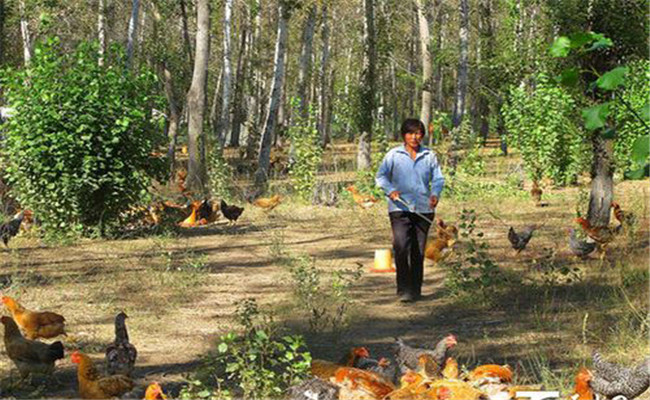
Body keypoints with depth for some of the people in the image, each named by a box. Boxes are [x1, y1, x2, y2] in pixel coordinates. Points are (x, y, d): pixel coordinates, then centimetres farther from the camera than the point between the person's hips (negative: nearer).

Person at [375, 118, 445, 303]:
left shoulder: (429, 156, 8)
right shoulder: (393, 155, 2)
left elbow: (438, 179, 9)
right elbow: (380, 176, 3)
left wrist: (435, 194, -11)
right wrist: (390, 190, -16)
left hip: (423, 210, 3)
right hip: (400, 209, -3)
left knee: (418, 251, 7)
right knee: (401, 247, -18)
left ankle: (415, 289, 19)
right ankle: (403, 289, -15)